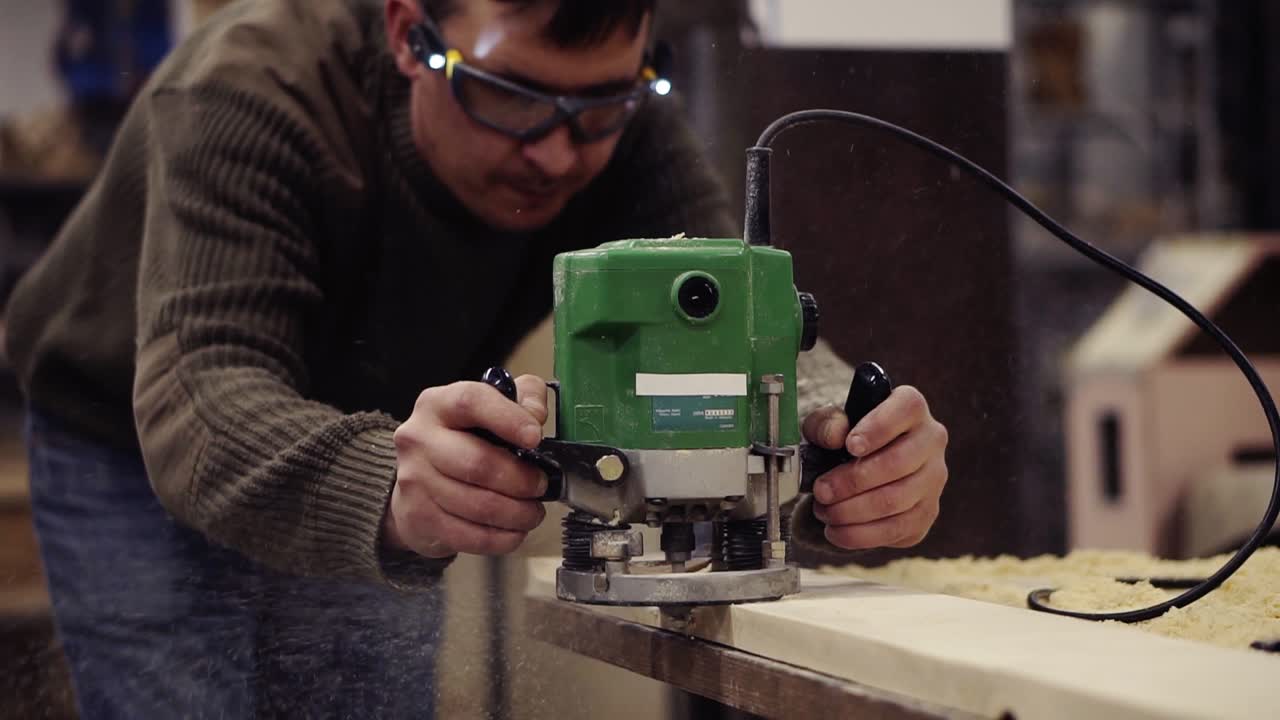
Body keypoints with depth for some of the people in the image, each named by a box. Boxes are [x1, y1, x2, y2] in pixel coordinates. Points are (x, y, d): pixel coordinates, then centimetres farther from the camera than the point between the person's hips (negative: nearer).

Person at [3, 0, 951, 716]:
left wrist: (843, 461, -56)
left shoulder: (622, 130, -21)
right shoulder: (250, 92, -34)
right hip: (139, 456, -3)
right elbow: (198, 402, -47)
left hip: (371, 433, 4)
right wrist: (387, 491, -68)